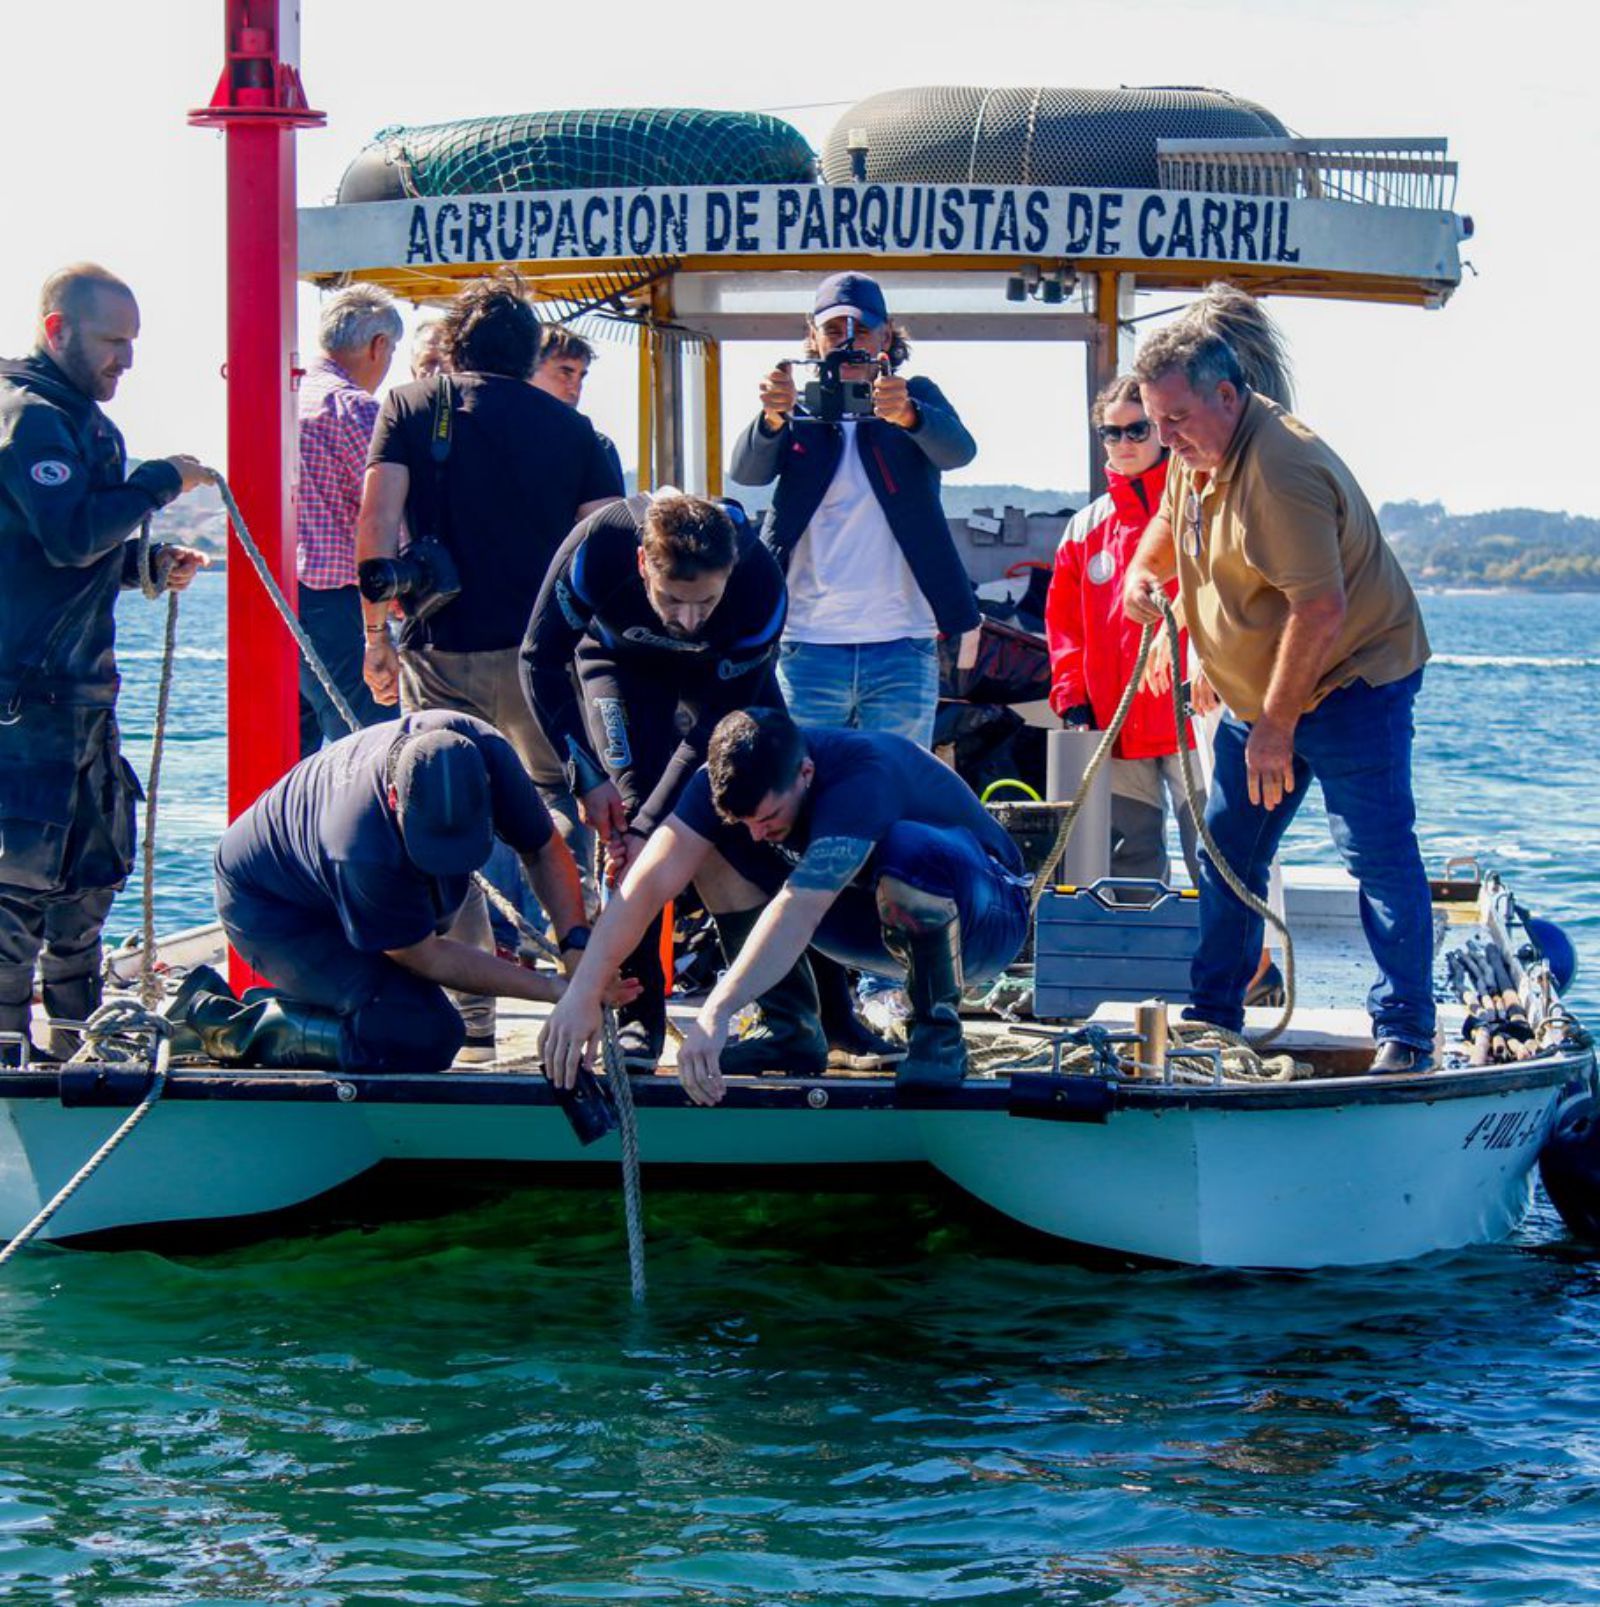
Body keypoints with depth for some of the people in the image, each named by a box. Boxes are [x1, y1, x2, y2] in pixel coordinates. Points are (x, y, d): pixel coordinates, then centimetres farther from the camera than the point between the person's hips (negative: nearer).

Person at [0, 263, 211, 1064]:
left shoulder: (83, 420, 19)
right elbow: (70, 534, -24)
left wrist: (150, 563, 9)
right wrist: (160, 481, -15)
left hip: (81, 684, 11)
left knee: (99, 859, 16)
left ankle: (75, 1036, 27)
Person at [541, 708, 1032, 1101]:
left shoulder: (862, 774, -36)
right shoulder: (729, 778, -17)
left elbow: (800, 909, -47)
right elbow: (652, 879, -25)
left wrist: (716, 1013, -56)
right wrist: (583, 993, -36)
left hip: (985, 919, -6)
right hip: (875, 915, 6)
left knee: (907, 848, -40)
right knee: (709, 844, -11)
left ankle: (938, 1033, -19)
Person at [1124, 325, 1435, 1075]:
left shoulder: (1281, 468, -28)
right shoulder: (1196, 453, 3)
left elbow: (1320, 608, -30)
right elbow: (1170, 520, 25)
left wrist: (1277, 725, -24)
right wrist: (1143, 569, 1)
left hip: (1352, 680, -9)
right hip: (1256, 693, 9)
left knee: (1378, 854, -13)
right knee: (1224, 853, 10)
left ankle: (1405, 1035, -10)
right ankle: (1212, 1014, 20)